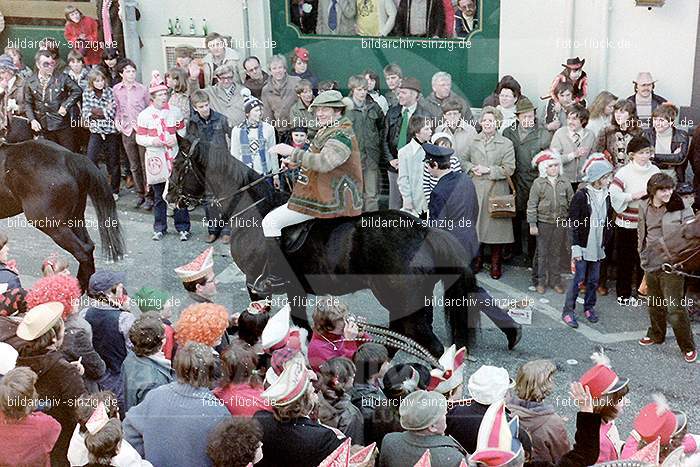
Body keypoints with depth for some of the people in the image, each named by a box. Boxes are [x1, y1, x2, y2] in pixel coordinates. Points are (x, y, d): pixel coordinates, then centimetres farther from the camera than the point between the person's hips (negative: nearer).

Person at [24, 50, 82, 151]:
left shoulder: (61, 78, -6)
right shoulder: (30, 82, 1)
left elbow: (77, 90, -3)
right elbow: (28, 103, 6)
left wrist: (65, 105, -11)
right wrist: (32, 120, -7)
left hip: (62, 123, -2)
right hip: (43, 127, 3)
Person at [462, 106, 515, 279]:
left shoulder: (506, 144, 1)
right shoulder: (473, 141, 11)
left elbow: (508, 169, -4)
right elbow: (463, 161, 15)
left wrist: (488, 170, -12)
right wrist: (472, 168, -5)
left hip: (496, 191, -2)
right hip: (475, 190, 3)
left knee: (496, 226, 0)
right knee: (475, 225, 5)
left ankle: (496, 266, 10)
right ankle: (476, 261, 19)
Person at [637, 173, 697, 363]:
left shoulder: (680, 208, -12)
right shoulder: (644, 207, 2)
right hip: (651, 263, 5)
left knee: (675, 308, -5)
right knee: (654, 304, 22)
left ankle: (688, 346, 11)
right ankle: (656, 334, 43)